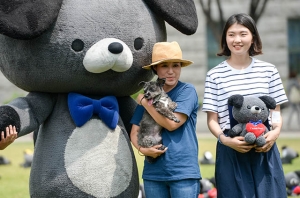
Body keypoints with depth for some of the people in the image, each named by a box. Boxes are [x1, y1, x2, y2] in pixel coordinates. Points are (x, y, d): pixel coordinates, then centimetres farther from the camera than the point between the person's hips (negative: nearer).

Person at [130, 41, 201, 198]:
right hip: (153, 172, 4)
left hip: (183, 172, -4)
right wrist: (142, 149, -12)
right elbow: (134, 133, 10)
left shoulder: (187, 91, -3)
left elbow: (172, 123, -14)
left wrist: (145, 102, -4)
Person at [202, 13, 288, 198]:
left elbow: (276, 111, 10)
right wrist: (225, 139, -16)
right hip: (231, 151, -1)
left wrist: (276, 132, -10)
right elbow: (212, 119, 2)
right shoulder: (215, 75, 2)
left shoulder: (269, 70, 8)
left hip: (265, 149, 1)